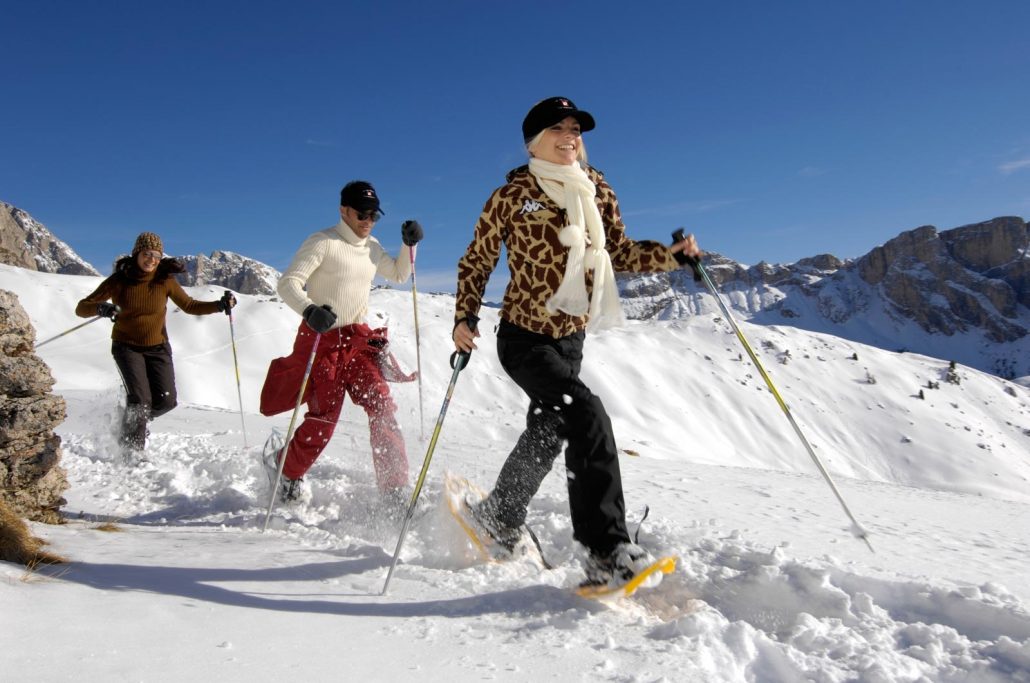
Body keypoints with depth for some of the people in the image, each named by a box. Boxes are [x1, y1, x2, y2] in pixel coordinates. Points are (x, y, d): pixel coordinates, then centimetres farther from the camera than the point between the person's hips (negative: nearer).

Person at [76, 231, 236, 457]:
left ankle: (134, 418, 30)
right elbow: (81, 308, -13)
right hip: (127, 347, -3)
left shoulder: (165, 280, -8)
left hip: (158, 347, 3)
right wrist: (100, 308, -36)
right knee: (141, 399, -16)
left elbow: (189, 305, 3)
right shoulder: (119, 280, -13)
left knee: (166, 401, -4)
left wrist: (219, 305, -14)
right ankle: (132, 453, 3)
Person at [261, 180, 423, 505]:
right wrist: (309, 310, -35)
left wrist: (409, 245, 10)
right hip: (322, 338, -5)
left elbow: (398, 275, 27)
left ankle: (395, 491, -5)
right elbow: (288, 283, -15)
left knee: (383, 409, -9)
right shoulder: (322, 243, -9)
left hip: (358, 338, 6)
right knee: (323, 419, -4)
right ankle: (285, 471, 24)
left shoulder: (372, 247, 12)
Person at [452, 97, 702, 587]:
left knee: (546, 436, 16)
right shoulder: (512, 195, -7)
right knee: (587, 415, -25)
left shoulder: (597, 191, 5)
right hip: (524, 338, -6)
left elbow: (621, 253, 7)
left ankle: (497, 520, 40)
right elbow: (477, 260, 0)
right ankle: (607, 552, -21)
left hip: (571, 339, 6)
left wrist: (673, 255, -8)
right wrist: (464, 317, -12)